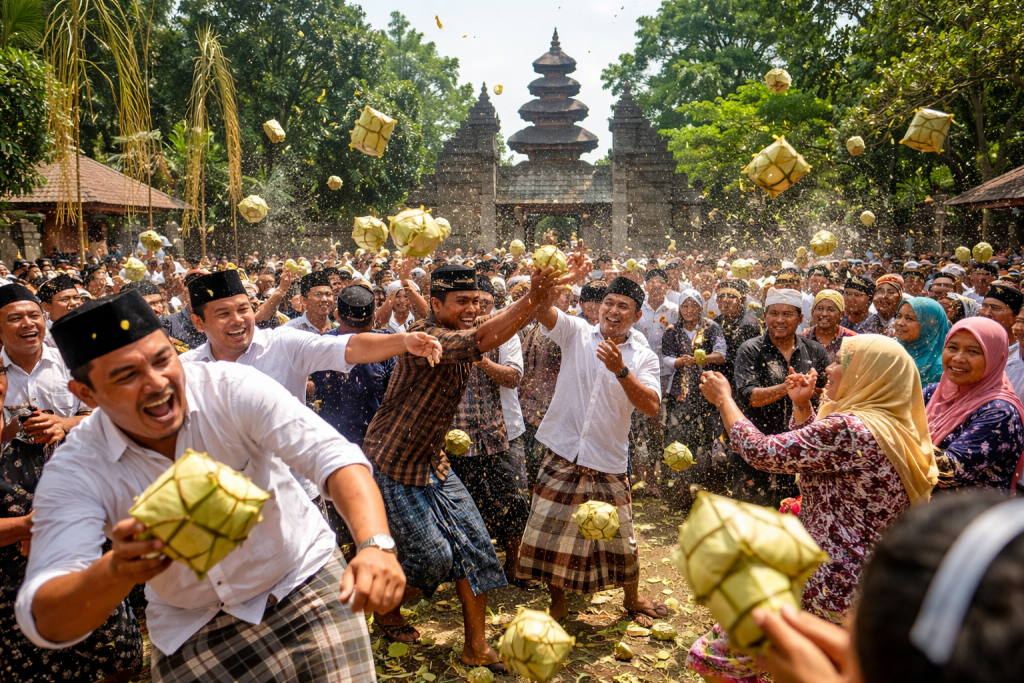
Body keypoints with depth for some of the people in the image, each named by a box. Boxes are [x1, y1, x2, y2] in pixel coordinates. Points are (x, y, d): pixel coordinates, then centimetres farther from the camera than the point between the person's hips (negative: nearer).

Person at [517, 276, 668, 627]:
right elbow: (542, 310, -16)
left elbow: (651, 406, -13)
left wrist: (621, 370, -26)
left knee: (621, 538, 10)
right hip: (562, 455, 0)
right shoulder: (577, 333, 1)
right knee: (551, 534, 7)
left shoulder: (643, 358, 1)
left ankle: (632, 598, 38)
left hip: (608, 463, 0)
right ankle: (557, 603, 29)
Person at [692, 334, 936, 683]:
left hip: (832, 591, -10)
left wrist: (723, 398, -6)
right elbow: (808, 453, 19)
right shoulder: (893, 431, 8)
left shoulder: (848, 429, -24)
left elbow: (762, 451, -19)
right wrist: (802, 406, 8)